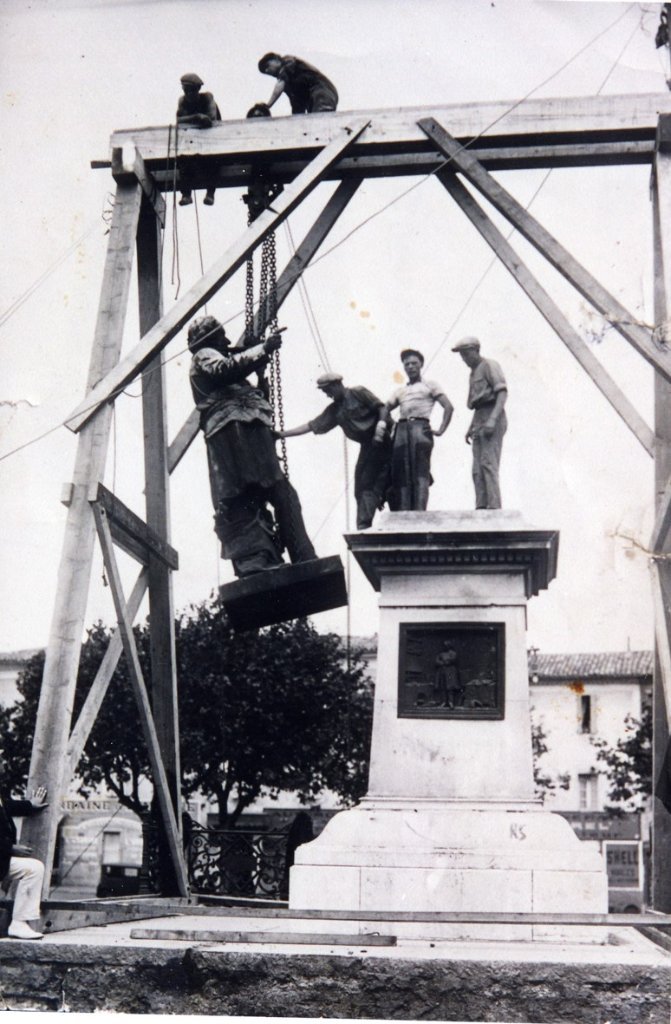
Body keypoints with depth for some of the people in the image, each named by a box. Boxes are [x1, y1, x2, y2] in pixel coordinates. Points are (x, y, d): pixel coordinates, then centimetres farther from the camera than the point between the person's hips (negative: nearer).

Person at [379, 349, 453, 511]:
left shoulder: (430, 385, 15)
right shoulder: (400, 391, 28)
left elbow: (448, 407, 5)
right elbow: (387, 408, 19)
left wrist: (440, 430, -7)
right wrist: (382, 425, -1)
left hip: (421, 428, -4)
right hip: (401, 430, 4)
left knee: (420, 473, -13)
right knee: (400, 474, -5)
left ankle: (419, 513, -20)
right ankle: (401, 514, -8)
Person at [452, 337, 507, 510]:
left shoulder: (489, 365, -2)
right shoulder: (474, 373, 24)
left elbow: (502, 392, -13)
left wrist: (493, 419, -24)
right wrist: (471, 427, 19)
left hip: (492, 418, -9)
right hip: (479, 419, 9)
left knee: (488, 463, -18)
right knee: (477, 468, 2)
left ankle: (494, 507, -22)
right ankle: (481, 507, 0)